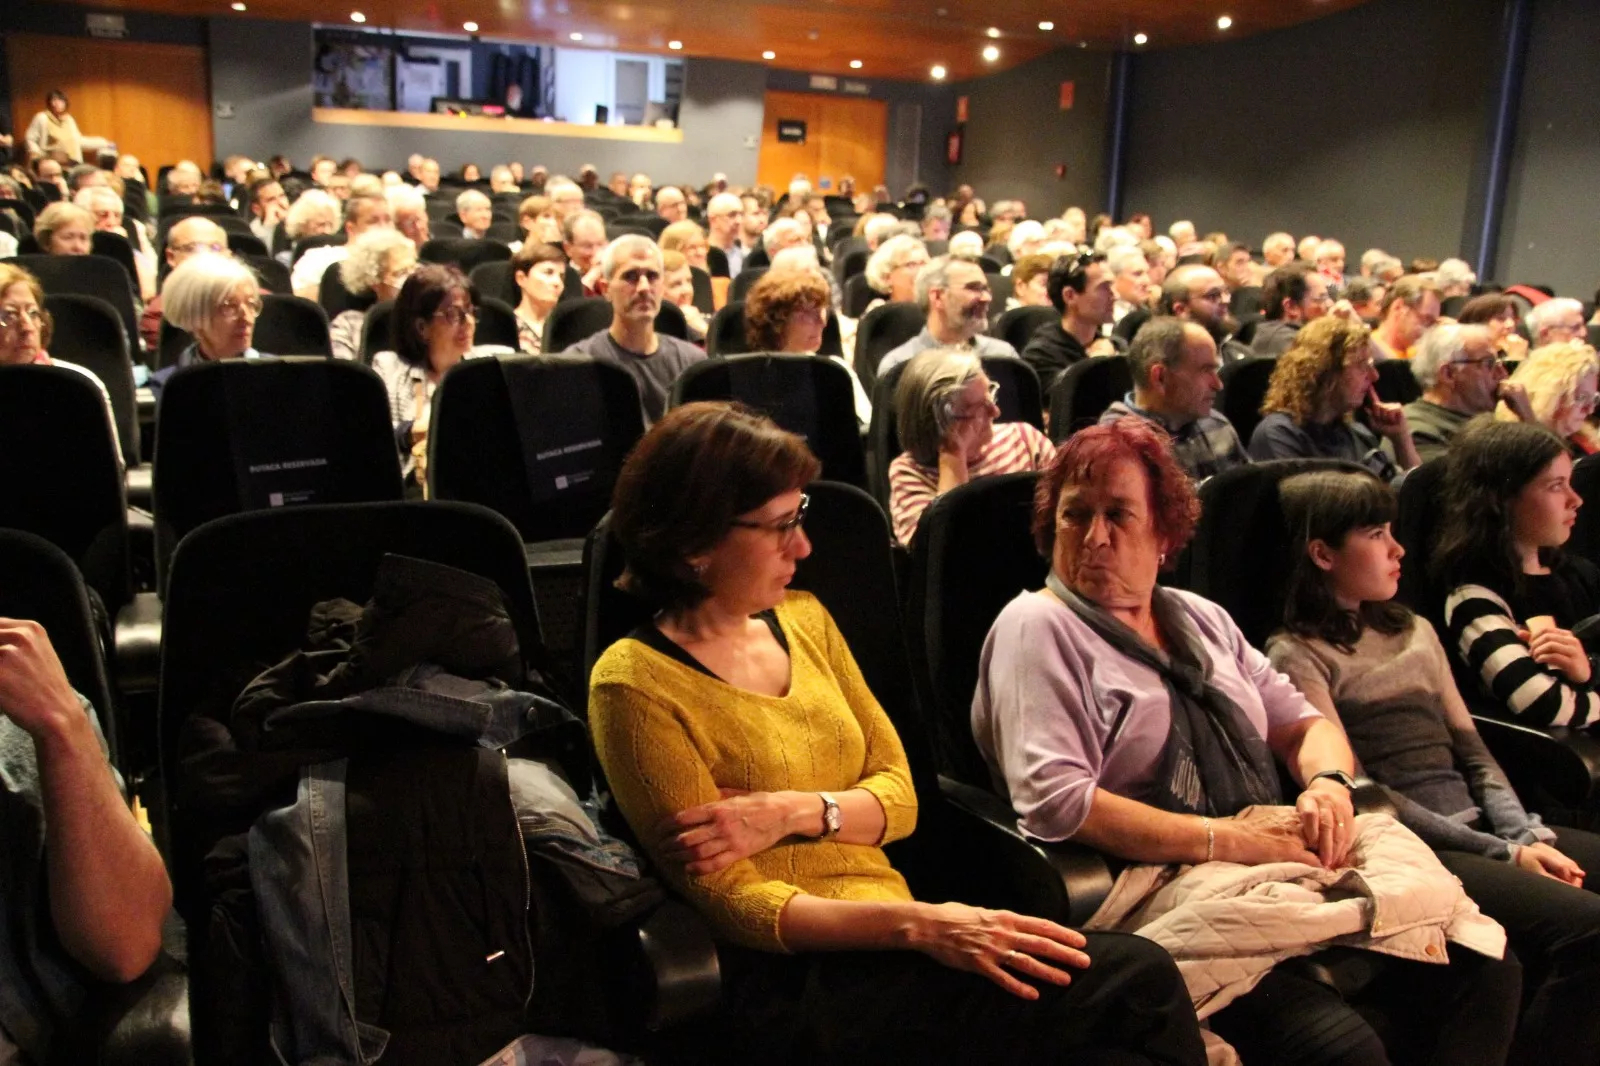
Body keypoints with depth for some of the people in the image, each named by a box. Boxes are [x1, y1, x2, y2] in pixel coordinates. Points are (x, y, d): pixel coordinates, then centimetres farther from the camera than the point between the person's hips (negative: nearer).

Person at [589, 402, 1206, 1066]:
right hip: (789, 984, -6)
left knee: (1143, 978, -20)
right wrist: (918, 924, -25)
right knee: (1137, 986, -22)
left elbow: (899, 796, 8)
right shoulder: (636, 684, -9)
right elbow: (733, 902, -13)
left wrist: (797, 812, -12)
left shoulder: (804, 620, 10)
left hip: (886, 942, 6)